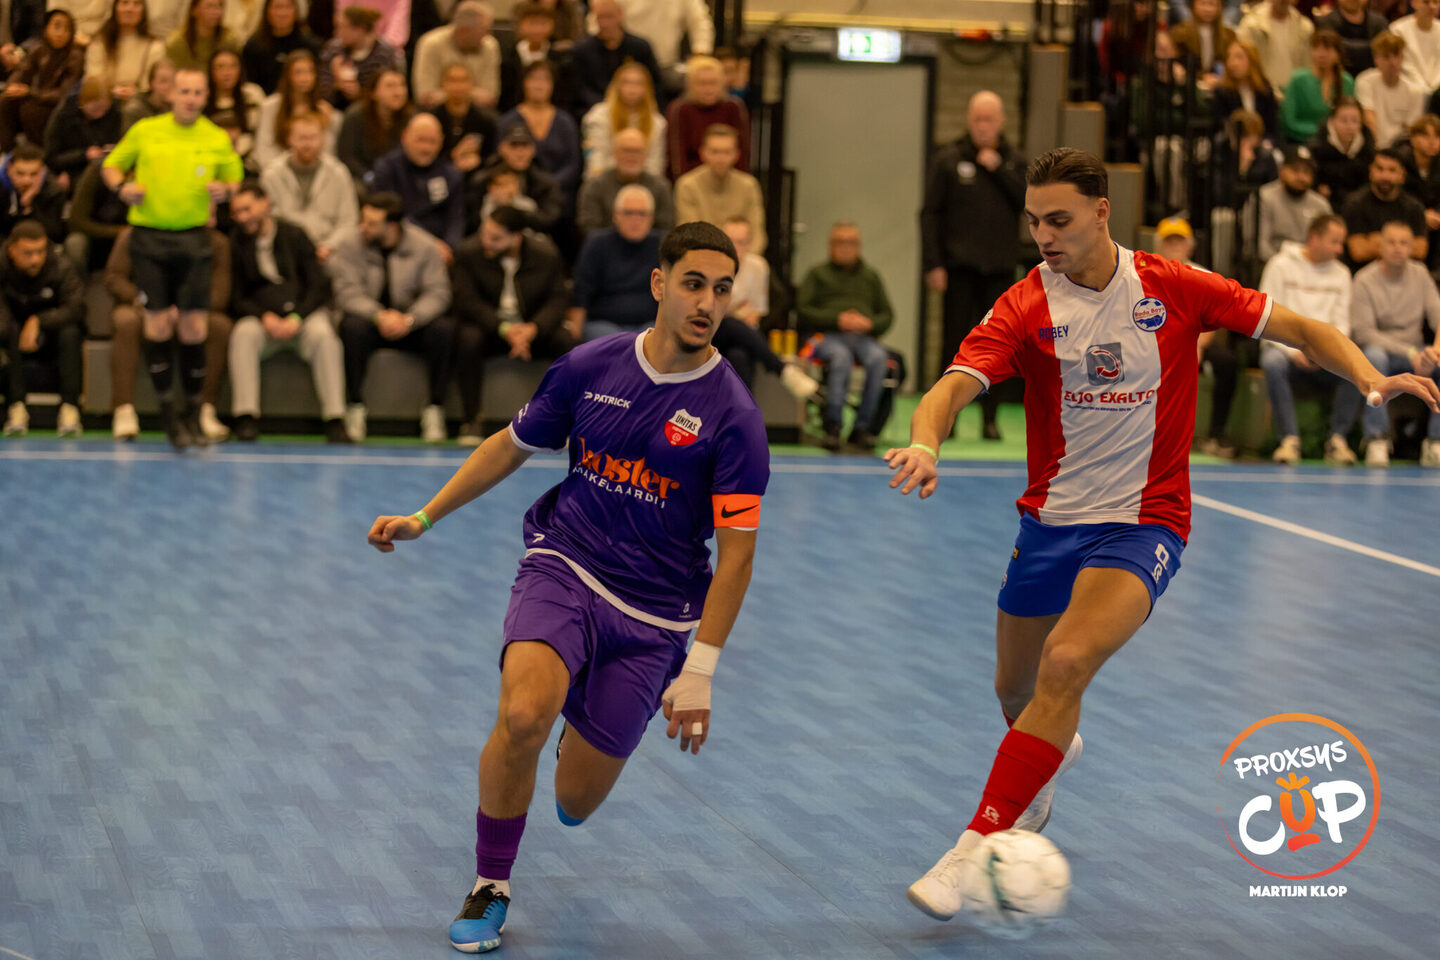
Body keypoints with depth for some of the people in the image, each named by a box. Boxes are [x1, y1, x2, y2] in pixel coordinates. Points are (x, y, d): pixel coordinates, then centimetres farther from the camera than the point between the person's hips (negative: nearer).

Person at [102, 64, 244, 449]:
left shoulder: (218, 139, 5)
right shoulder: (144, 131, 3)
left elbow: (235, 177, 16)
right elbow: (111, 164, 13)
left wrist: (224, 190, -7)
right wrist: (122, 186, -8)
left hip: (193, 240, 1)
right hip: (149, 238, -1)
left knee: (193, 327, -2)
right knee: (158, 324, -1)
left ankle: (193, 414, 10)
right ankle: (167, 412, 10)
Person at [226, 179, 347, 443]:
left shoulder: (294, 236, 3)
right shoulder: (236, 244, 4)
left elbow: (319, 287, 0)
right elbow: (237, 298, 3)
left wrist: (296, 318, -15)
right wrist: (265, 317, -15)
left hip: (302, 314, 0)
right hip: (260, 317, 0)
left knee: (323, 335, -33)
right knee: (243, 334, -33)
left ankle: (335, 420, -34)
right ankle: (246, 418, -35)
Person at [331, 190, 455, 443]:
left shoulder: (425, 247, -8)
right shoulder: (351, 245, -10)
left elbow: (437, 292, -13)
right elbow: (348, 291, -17)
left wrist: (410, 318, -31)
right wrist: (379, 316, -33)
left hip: (411, 322, 1)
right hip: (368, 316, -1)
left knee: (444, 328, -29)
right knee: (353, 327, -35)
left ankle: (435, 408, -19)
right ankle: (355, 407, -23)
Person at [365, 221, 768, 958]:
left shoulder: (732, 415, -11)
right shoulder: (590, 367, -3)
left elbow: (735, 553, -10)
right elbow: (513, 445, 14)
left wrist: (699, 672, -15)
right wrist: (423, 518, 14)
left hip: (653, 613, -1)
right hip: (563, 566, 1)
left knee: (576, 799, 2)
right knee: (522, 716, -29)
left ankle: (587, 730, 42)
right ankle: (490, 887, -6)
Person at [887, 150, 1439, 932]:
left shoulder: (1173, 289, -8)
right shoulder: (1027, 308, -10)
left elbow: (1300, 328, 0)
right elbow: (954, 385, -24)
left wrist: (1371, 379, -18)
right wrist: (923, 445, -47)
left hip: (1144, 523, -3)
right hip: (1050, 520, 3)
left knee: (1066, 665, -26)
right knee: (1015, 690, 17)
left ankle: (977, 853, -23)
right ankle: (1052, 756, 56)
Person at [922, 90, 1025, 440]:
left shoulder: (1012, 161, 9)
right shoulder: (948, 159, 2)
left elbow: (1029, 201, -4)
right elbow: (930, 212, -1)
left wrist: (998, 170, -11)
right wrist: (932, 263, -8)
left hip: (999, 267, 2)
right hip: (959, 265, -2)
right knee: (955, 340, -3)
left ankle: (989, 417, 8)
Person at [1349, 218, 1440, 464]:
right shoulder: (1365, 280, -8)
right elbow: (1364, 333, -16)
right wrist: (1409, 353, -24)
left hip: (1414, 351, 4)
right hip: (1380, 349, -4)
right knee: (1374, 356, -39)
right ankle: (1377, 440, -34)